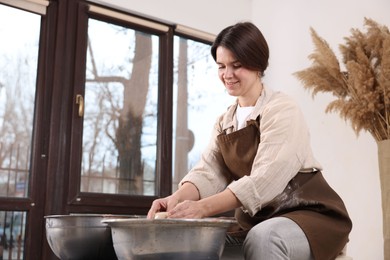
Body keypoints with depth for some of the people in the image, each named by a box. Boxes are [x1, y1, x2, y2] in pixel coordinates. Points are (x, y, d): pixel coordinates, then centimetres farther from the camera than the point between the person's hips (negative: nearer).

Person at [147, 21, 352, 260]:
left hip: (310, 215, -5)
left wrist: (203, 208, -36)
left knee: (262, 237, -35)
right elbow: (209, 173, -6)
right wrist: (177, 198, -27)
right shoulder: (224, 122, 9)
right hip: (257, 222, 6)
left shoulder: (282, 110, -12)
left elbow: (265, 179, -25)